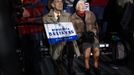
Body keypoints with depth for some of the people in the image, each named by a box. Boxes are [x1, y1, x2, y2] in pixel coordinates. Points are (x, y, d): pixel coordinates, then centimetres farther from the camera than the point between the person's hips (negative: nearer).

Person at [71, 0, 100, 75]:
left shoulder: (91, 14, 5)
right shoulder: (73, 18, -4)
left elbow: (95, 26, 14)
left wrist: (93, 33, -4)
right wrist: (82, 36, -16)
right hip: (81, 37, -2)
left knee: (96, 49, -23)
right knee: (87, 48, -29)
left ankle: (96, 66, -2)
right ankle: (87, 67, -13)